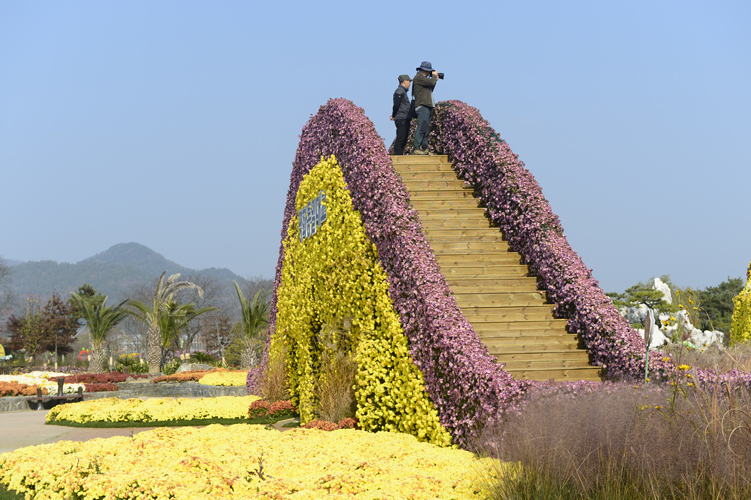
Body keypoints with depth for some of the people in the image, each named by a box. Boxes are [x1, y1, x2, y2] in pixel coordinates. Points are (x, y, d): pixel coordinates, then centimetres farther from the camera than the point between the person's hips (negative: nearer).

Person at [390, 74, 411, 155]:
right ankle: (397, 155, -10)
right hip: (401, 119, -10)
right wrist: (394, 116, -11)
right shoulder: (400, 91, -12)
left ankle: (400, 155, 16)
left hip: (405, 119, 10)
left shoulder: (403, 91, 22)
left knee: (404, 138, 12)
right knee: (400, 138, -10)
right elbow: (396, 104, -19)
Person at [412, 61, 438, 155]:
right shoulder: (418, 77, -8)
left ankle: (424, 148, 11)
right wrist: (434, 75, 0)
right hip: (422, 106, -11)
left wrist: (435, 80, 19)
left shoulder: (422, 78, 23)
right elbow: (431, 82, -19)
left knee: (426, 129, 9)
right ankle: (417, 148, -20)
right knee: (421, 127, -16)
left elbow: (430, 90, 29)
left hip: (427, 107, 11)